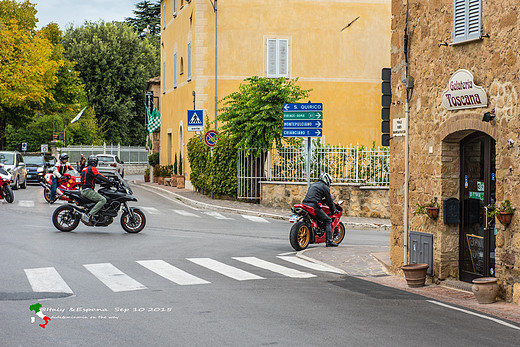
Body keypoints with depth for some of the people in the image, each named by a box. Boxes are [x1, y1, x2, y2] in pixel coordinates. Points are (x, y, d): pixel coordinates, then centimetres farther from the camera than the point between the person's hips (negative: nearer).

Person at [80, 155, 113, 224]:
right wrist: (109, 181, -20)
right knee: (103, 200, -21)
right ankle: (89, 215, -28)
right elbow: (99, 176, -20)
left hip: (83, 190, 10)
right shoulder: (92, 168, -7)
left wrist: (103, 182, 22)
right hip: (88, 190, -10)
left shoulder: (85, 169, 22)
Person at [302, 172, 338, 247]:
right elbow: (329, 200, 5)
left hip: (305, 204, 7)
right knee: (328, 220, 2)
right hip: (314, 205, -7)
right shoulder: (325, 187, 4)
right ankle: (329, 241, -5)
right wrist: (333, 210, 17)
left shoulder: (313, 184, 28)